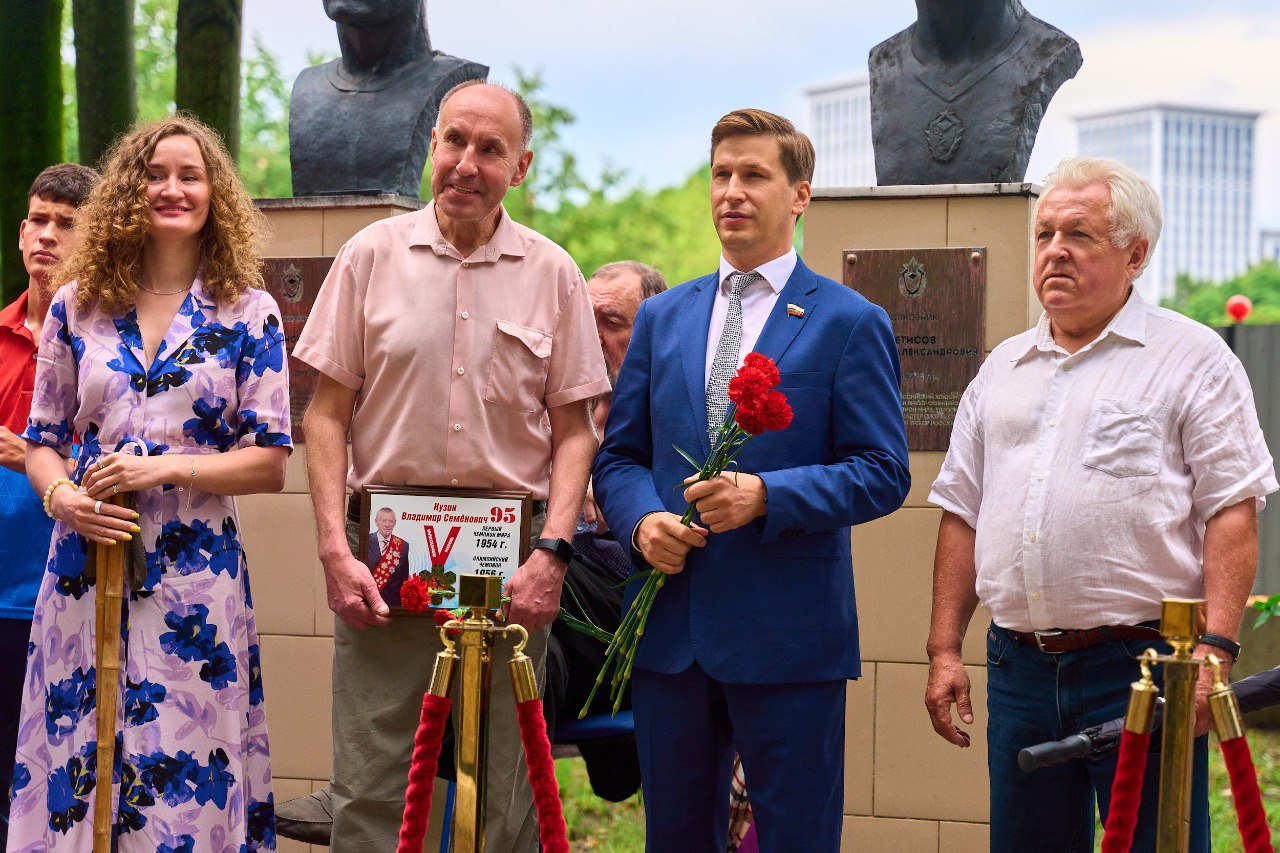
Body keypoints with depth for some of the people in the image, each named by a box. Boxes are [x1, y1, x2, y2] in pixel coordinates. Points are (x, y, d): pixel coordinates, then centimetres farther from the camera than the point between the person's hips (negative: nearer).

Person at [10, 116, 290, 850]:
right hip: (87, 557, 2)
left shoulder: (249, 313, 3)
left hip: (195, 573, -2)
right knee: (78, 760, 4)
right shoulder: (77, 306, 10)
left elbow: (270, 463, 0)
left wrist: (166, 468, -12)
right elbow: (42, 443, 13)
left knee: (186, 767, -2)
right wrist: (62, 497, -9)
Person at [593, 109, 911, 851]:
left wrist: (766, 496, -19)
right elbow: (620, 455, 14)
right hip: (670, 628, 4)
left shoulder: (851, 323, -1)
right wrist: (642, 518, -8)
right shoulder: (661, 318, 13)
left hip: (789, 632, -4)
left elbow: (884, 474, -6)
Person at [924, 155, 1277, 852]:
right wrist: (944, 650, 9)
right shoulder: (1002, 369, 16)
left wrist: (1214, 648, -17)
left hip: (1142, 665, -5)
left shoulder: (1193, 358, 1)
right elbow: (962, 511, 17)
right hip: (1019, 665, 5)